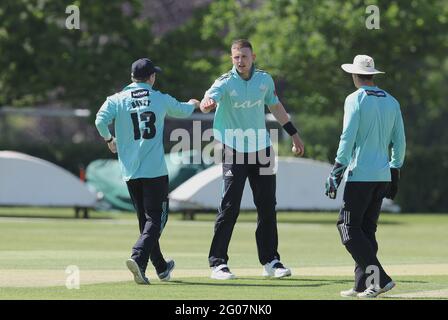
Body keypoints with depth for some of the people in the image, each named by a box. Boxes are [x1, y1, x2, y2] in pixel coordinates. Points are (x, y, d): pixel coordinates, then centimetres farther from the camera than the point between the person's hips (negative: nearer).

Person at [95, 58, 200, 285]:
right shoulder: (161, 99, 4)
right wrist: (192, 104, 46)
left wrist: (109, 139, 7)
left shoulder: (117, 100, 2)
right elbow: (183, 111, 22)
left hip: (130, 171, 3)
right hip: (155, 170, -3)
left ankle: (161, 268, 25)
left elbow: (101, 120, -13)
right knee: (155, 218, -3)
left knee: (146, 219, 15)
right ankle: (138, 258, -26)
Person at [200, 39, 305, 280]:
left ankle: (270, 261, 17)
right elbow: (209, 99, -35)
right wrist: (206, 104, -60)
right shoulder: (226, 82, -14)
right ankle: (217, 262, -3)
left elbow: (275, 106, 17)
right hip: (234, 152, -4)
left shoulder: (264, 79, 1)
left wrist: (294, 135, 20)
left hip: (262, 150, 5)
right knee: (229, 207, -9)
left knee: (267, 208, 7)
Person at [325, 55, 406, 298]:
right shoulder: (391, 102, 12)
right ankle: (362, 285, 9)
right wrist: (394, 172, 20)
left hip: (360, 175, -7)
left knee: (349, 227, -4)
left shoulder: (355, 100, -7)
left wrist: (336, 171, -9)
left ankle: (379, 278, -15)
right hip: (383, 175, 7)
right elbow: (400, 142, 13)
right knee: (367, 229, 12)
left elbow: (348, 138, -13)